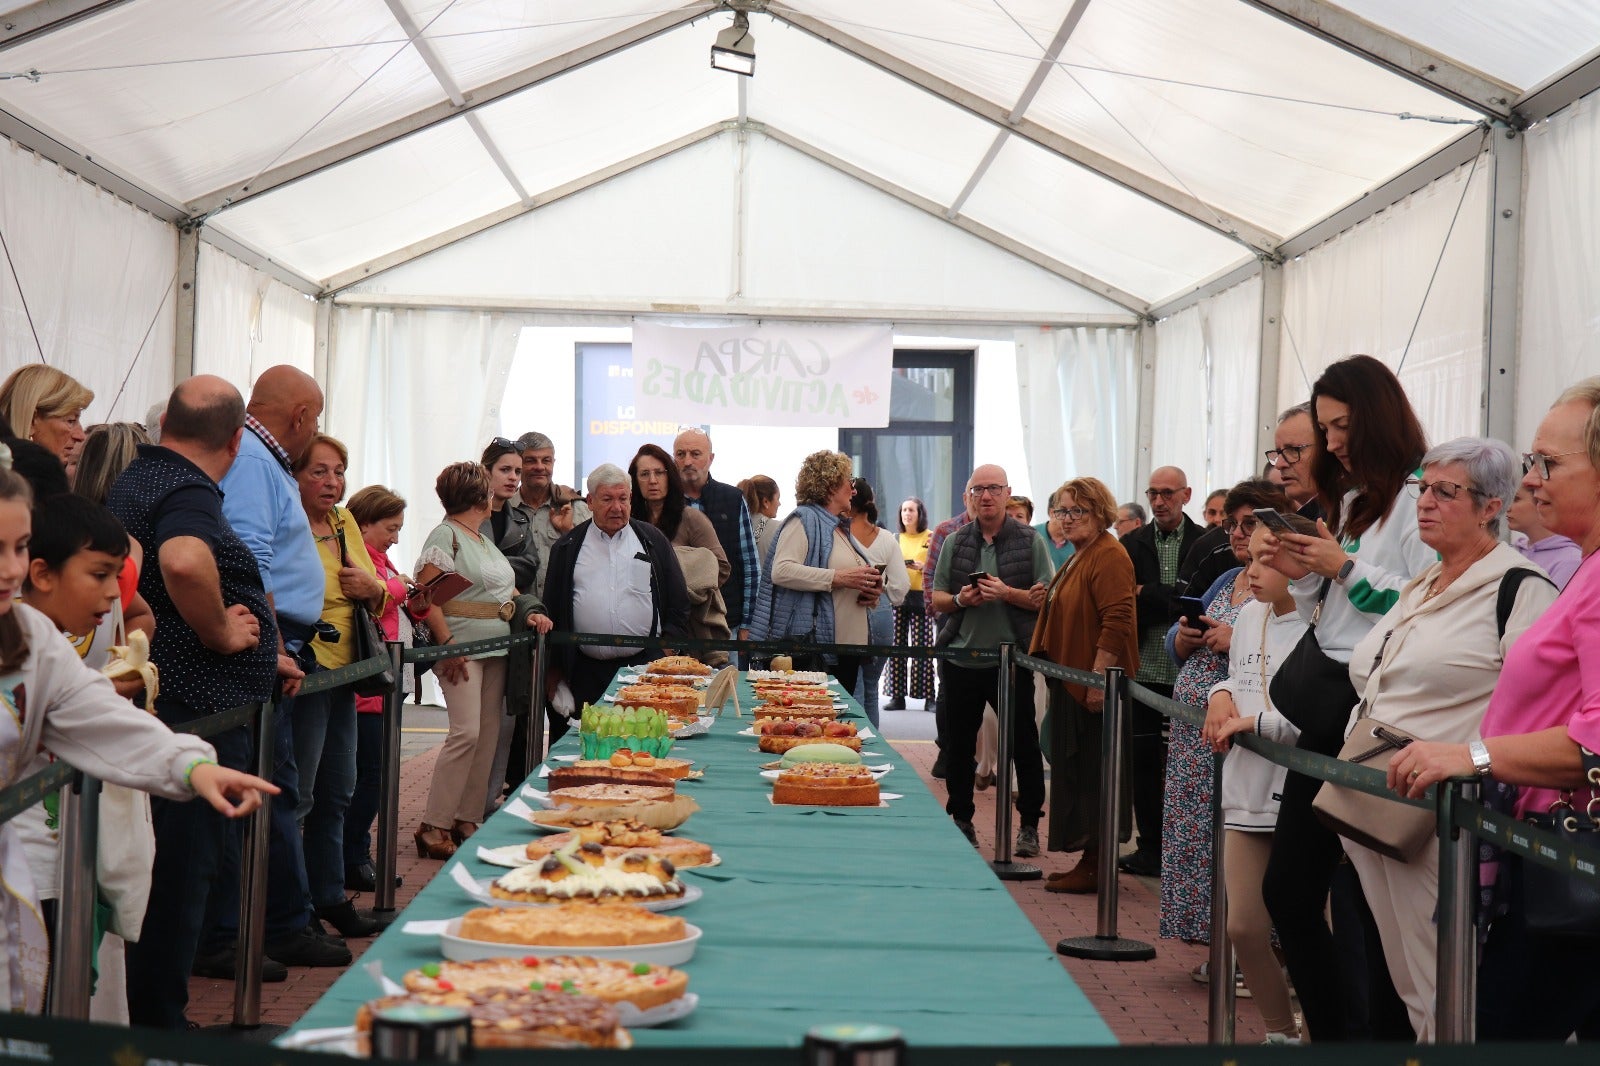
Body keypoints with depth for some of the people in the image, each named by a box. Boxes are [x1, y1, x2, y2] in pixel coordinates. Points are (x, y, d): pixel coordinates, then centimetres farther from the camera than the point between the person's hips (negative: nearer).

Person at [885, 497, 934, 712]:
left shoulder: (931, 537, 2)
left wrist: (922, 566, -15)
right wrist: (892, 567, -1)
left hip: (921, 596, -4)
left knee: (922, 646, -7)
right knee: (897, 646, 0)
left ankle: (929, 696, -3)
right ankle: (897, 696, 3)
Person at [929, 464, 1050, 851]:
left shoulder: (1030, 541, -1)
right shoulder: (955, 543, 8)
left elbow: (1047, 598, -5)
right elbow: (936, 598, 10)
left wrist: (1008, 593, -19)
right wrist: (960, 600, -11)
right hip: (962, 657, 3)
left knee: (1024, 744, 3)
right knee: (958, 745, 11)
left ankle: (1029, 824, 13)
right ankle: (960, 819, 24)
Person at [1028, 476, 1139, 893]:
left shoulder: (1109, 556, -15)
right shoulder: (1079, 556, 19)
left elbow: (1116, 621, -23)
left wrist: (1099, 679, -25)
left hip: (1093, 684, -11)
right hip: (1071, 685, 11)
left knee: (1094, 776, -5)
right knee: (1075, 773, 13)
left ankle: (1097, 868, 1)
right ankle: (1089, 862, 19)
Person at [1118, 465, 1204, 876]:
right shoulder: (1132, 544, 9)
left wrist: (1147, 595, -9)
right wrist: (1172, 602, -10)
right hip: (1144, 668, 3)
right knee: (1143, 759, 6)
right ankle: (1151, 846, 14)